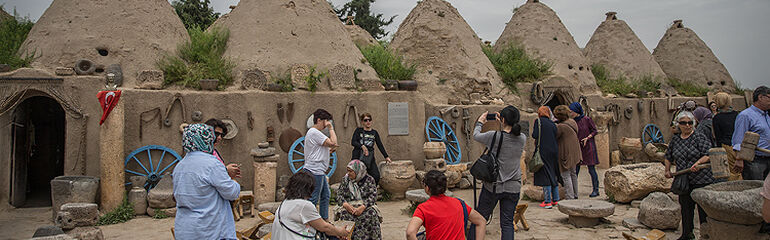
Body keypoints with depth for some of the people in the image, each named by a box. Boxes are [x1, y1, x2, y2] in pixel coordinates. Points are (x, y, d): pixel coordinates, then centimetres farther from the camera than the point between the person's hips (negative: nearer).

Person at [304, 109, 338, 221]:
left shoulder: (316, 133, 19)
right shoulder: (314, 132, -16)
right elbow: (333, 143, -21)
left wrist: (330, 150, 11)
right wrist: (331, 128, -12)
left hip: (319, 171, 11)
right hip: (315, 171, -11)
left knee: (326, 195, 17)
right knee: (313, 199, -6)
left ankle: (325, 220, 25)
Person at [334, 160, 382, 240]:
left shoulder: (369, 179, 3)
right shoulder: (345, 179, 11)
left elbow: (373, 196, -7)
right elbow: (339, 195, 4)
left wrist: (362, 207, -24)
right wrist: (345, 204, -18)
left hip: (365, 205, -1)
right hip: (349, 205, 1)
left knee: (371, 213, -34)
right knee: (343, 213, -32)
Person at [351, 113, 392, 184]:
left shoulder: (374, 133, 15)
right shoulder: (358, 130, 7)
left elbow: (380, 145, 13)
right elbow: (353, 142, -4)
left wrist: (386, 156, 6)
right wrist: (362, 146, -21)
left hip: (370, 157, 2)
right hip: (358, 156, -2)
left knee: (376, 176, -11)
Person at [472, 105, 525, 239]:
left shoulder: (495, 136, -14)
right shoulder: (522, 139, -5)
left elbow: (476, 135, 4)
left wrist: (479, 123, 22)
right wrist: (502, 124, 25)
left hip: (493, 186, -3)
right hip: (513, 187, 3)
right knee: (507, 223, 7)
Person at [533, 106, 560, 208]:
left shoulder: (538, 121, -6)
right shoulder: (553, 124, 10)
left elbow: (535, 135, -14)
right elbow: (555, 137, 10)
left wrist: (533, 130, 6)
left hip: (543, 152, -6)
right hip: (554, 151, 6)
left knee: (545, 176, -4)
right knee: (553, 175, 14)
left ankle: (547, 201, -6)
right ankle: (555, 199, 20)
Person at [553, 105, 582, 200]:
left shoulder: (561, 126, -24)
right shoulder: (573, 122, 2)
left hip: (566, 154, -9)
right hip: (574, 153, 9)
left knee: (566, 176, -2)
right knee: (573, 173, 20)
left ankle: (570, 197, -2)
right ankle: (575, 195, 31)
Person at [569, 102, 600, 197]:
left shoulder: (587, 119, -8)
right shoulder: (573, 122, 6)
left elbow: (594, 131, -4)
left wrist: (587, 138, -16)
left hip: (588, 147, -5)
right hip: (577, 147, 5)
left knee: (591, 169, 0)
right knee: (575, 170, 0)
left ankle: (595, 190, 12)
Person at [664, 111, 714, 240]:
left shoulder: (699, 137, -5)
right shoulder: (675, 139, 11)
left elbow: (709, 154, -12)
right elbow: (669, 156, 23)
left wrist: (698, 162, -26)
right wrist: (667, 170, 16)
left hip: (701, 179, -5)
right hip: (683, 181, 5)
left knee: (703, 207, 0)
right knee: (686, 207, 12)